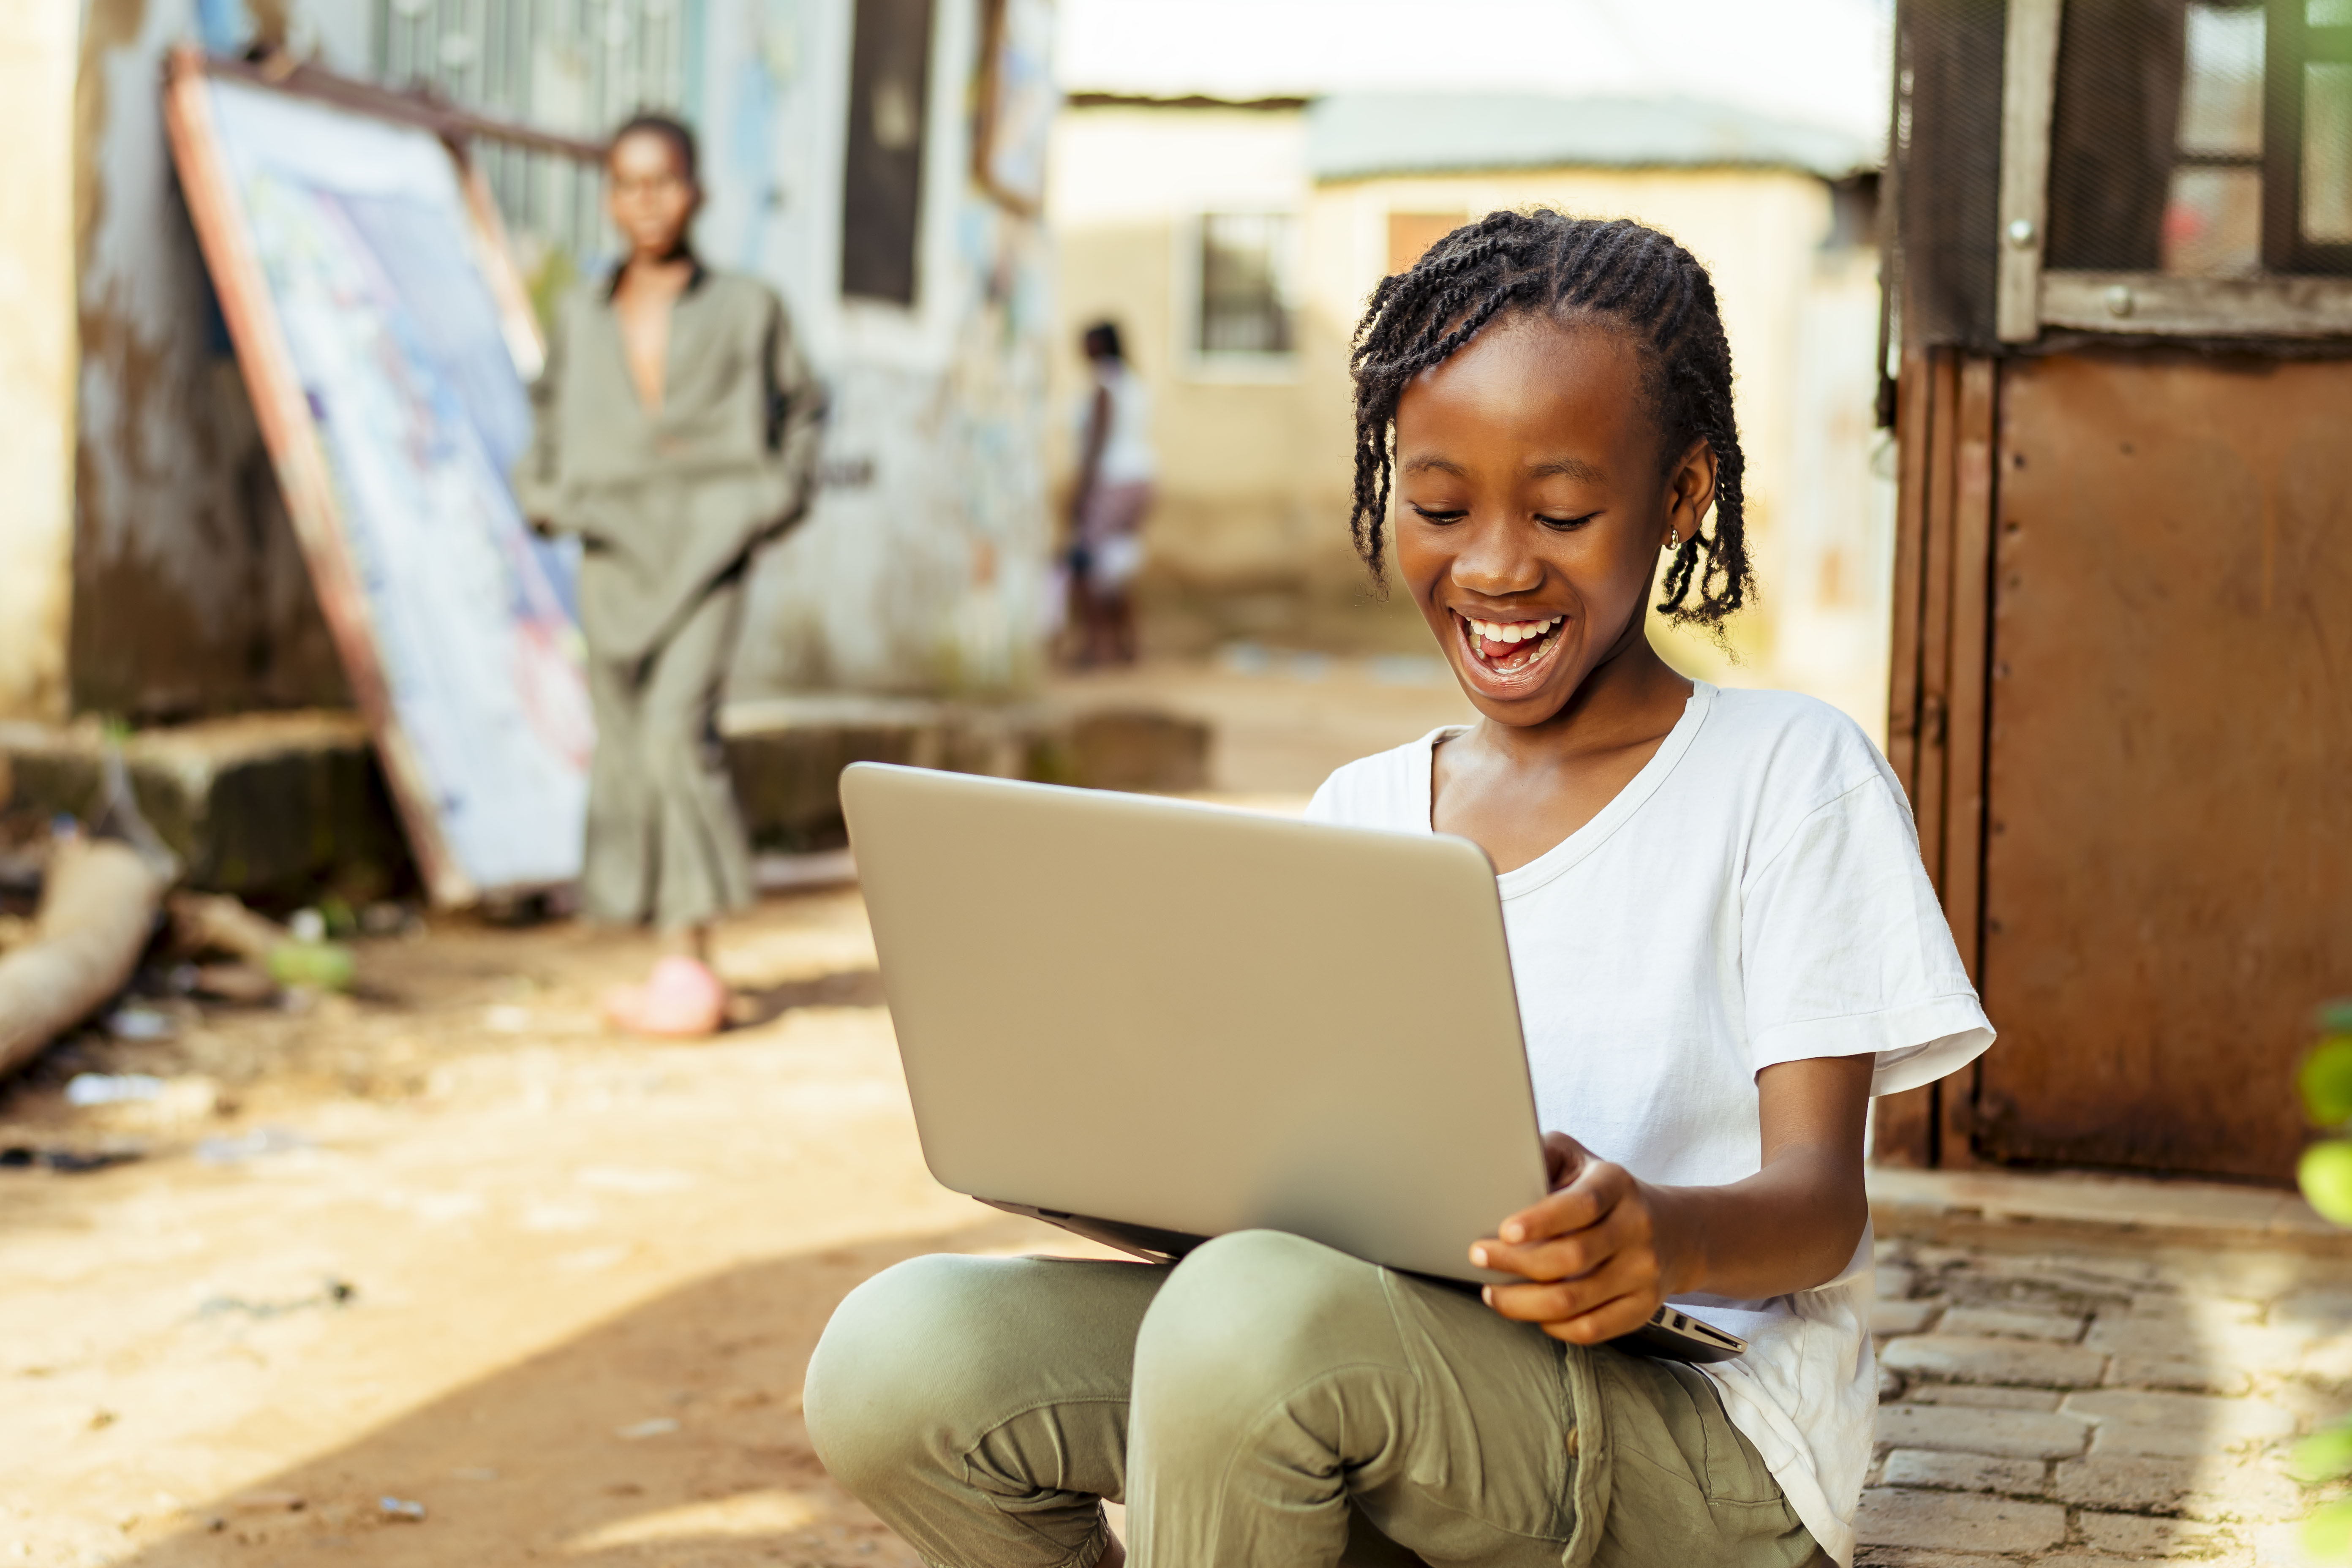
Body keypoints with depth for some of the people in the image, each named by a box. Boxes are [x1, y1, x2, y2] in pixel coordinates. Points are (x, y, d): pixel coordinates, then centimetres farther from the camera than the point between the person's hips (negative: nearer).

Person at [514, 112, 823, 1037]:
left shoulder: (746, 310, 6)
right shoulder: (581, 321, 12)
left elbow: (799, 411, 14)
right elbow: (552, 417, 24)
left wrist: (776, 496, 1)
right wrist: (543, 491, 7)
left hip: (707, 550, -4)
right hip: (611, 553, 4)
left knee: (678, 727, -22)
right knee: (624, 754, 3)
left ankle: (692, 951, -18)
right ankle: (673, 965, 12)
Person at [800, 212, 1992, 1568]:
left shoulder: (1790, 774, 0)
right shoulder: (1356, 814, 16)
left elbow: (1822, 1203, -8)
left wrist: (1667, 1238, -32)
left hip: (1700, 1422, -5)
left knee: (1255, 1311, -36)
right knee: (899, 1357, -19)